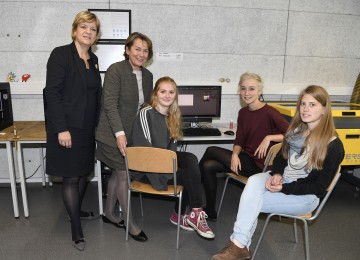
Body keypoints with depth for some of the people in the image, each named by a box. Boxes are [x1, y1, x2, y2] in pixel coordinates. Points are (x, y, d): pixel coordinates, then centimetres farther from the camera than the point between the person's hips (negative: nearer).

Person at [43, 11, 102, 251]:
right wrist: (62, 129, -19)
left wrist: (97, 125, 11)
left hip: (87, 127, 7)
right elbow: (52, 93, -15)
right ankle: (76, 230, 13)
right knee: (71, 177, 0)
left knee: (84, 172, 15)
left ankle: (76, 210, 37)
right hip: (67, 127, -7)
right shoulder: (61, 54, -9)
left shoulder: (93, 59, 12)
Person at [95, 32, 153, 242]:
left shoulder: (148, 75, 8)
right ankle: (130, 223, 13)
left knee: (118, 174, 15)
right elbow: (110, 104, -19)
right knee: (125, 174, -2)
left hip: (133, 134, 7)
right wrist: (119, 133, -27)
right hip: (114, 134, -6)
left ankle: (109, 214, 33)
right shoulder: (116, 70, -13)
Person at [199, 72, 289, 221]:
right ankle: (210, 212, 5)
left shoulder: (269, 112, -15)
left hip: (259, 165, -7)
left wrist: (269, 137, -28)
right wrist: (234, 155, -13)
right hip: (245, 159, 7)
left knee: (211, 151, -12)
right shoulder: (243, 113, 8)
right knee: (208, 166, -12)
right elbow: (239, 141, 7)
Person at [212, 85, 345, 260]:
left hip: (305, 196, -6)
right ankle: (239, 245, -26)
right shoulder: (296, 130, 5)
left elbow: (319, 186, -13)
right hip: (282, 179, 6)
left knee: (250, 202, -24)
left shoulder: (333, 145, -14)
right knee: (254, 181, -27)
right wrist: (276, 174, -10)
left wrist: (283, 188, -21)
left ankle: (239, 245, -8)